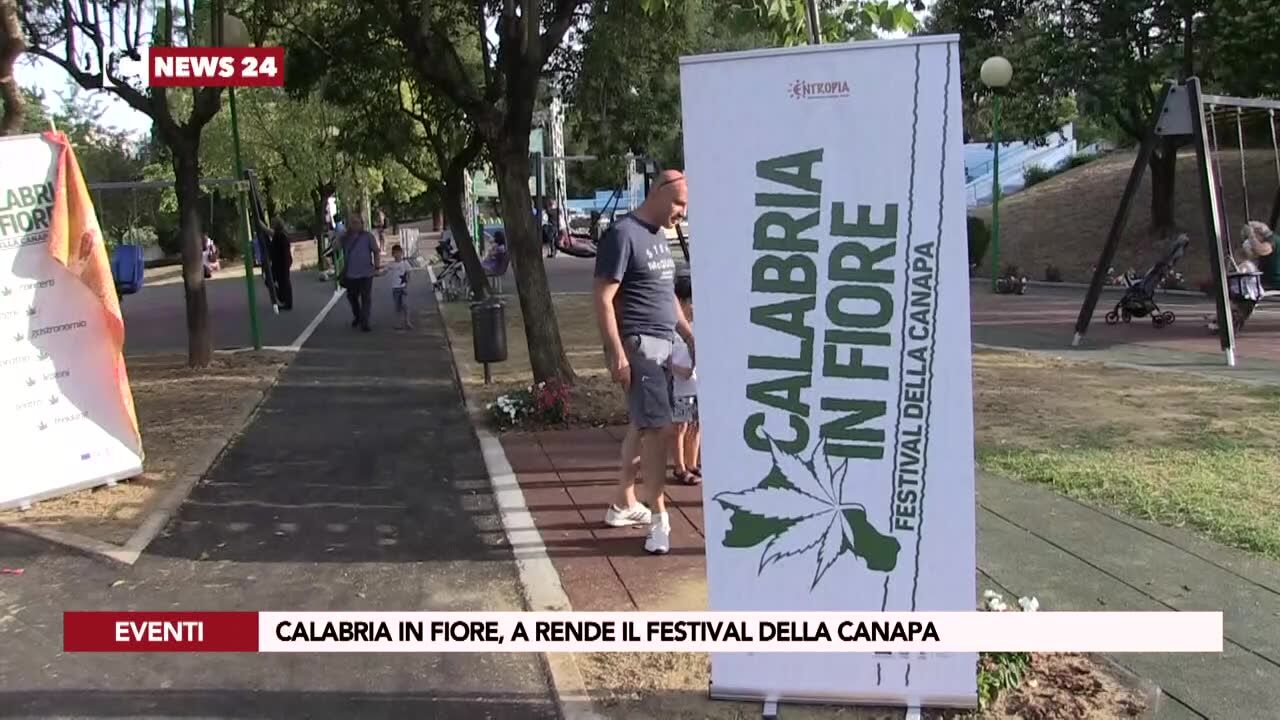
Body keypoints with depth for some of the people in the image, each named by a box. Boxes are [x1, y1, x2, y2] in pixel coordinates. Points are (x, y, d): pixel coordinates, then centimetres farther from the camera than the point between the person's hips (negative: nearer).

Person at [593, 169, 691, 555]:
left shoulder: (658, 235, 16)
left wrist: (690, 335, 19)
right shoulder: (623, 234, -13)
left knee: (643, 428, 14)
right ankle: (658, 517, -3)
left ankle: (623, 505, 25)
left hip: (663, 345, 9)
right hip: (638, 345, -9)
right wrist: (616, 353, -20)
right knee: (658, 429, -11)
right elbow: (603, 299, -16)